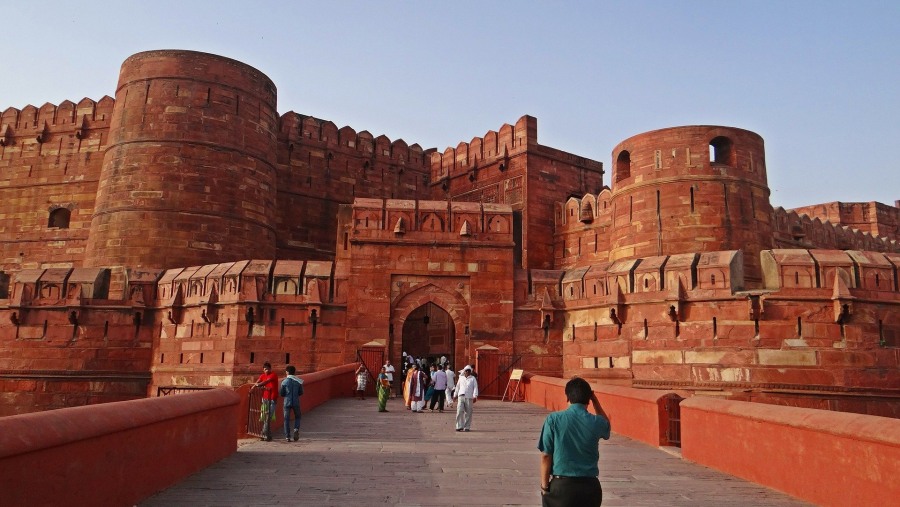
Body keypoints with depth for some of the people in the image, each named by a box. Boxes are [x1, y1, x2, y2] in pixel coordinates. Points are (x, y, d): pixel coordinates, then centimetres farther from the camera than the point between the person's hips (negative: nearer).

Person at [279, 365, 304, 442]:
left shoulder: (284, 382, -6)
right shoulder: (299, 381, -2)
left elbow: (281, 394, -3)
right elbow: (301, 393, 3)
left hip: (287, 402, -1)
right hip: (296, 402, 1)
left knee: (287, 419, 7)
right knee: (297, 417, 18)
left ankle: (287, 436, 5)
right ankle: (296, 429, -6)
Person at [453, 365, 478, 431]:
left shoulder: (473, 379, 7)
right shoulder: (461, 378, 15)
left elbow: (475, 387, 0)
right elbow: (457, 387, 23)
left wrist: (475, 396, -11)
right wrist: (455, 395, 25)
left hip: (469, 397, -2)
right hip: (461, 396, 2)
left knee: (468, 413, 1)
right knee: (459, 411, -7)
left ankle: (467, 427, 10)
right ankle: (459, 426, -2)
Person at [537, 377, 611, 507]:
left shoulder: (553, 419, -9)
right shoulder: (596, 423, -4)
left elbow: (545, 457, -8)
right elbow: (606, 424, 23)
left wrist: (544, 486, 2)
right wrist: (595, 400, 15)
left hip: (561, 485, -2)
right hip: (589, 486, 2)